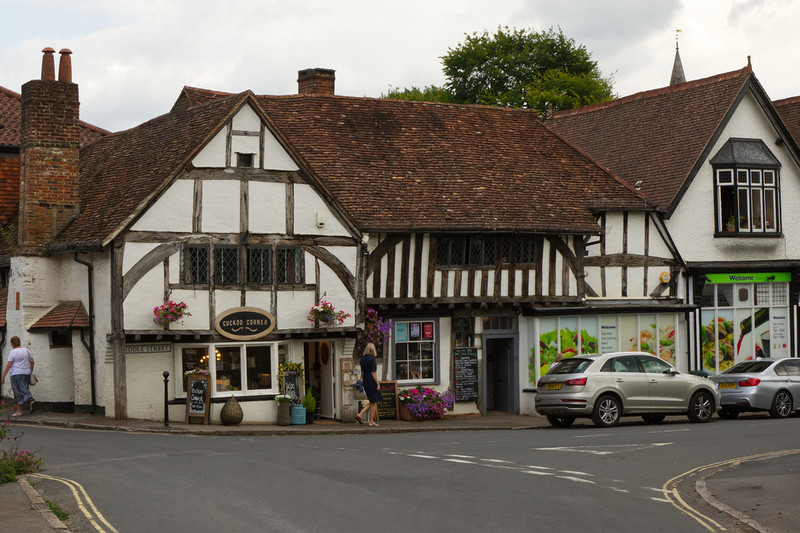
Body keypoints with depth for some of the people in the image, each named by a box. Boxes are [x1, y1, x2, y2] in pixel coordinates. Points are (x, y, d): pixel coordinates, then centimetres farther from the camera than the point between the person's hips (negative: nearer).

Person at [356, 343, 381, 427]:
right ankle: (371, 421, 6)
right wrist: (378, 384, -14)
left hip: (365, 381, 8)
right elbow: (373, 373, -17)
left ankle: (360, 414, 3)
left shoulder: (362, 359, 8)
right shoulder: (372, 359, -15)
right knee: (374, 402, 3)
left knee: (371, 402, 16)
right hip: (372, 382, -8)